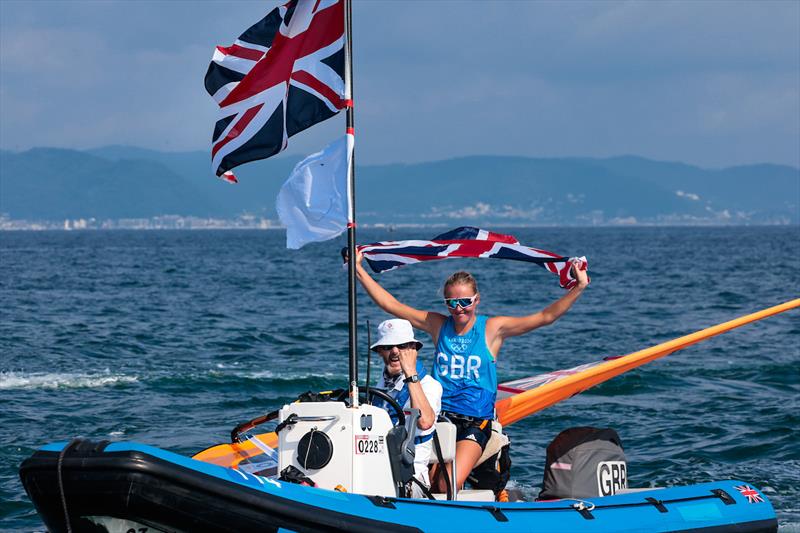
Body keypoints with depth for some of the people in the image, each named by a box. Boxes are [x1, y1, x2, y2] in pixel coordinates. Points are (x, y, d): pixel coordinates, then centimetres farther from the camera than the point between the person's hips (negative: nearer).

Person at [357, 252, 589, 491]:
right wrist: (358, 270, 3)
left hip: (476, 422, -2)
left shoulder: (492, 328, 0)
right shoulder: (438, 325, 7)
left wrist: (579, 287, -16)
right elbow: (390, 304, 8)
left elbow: (545, 317, -5)